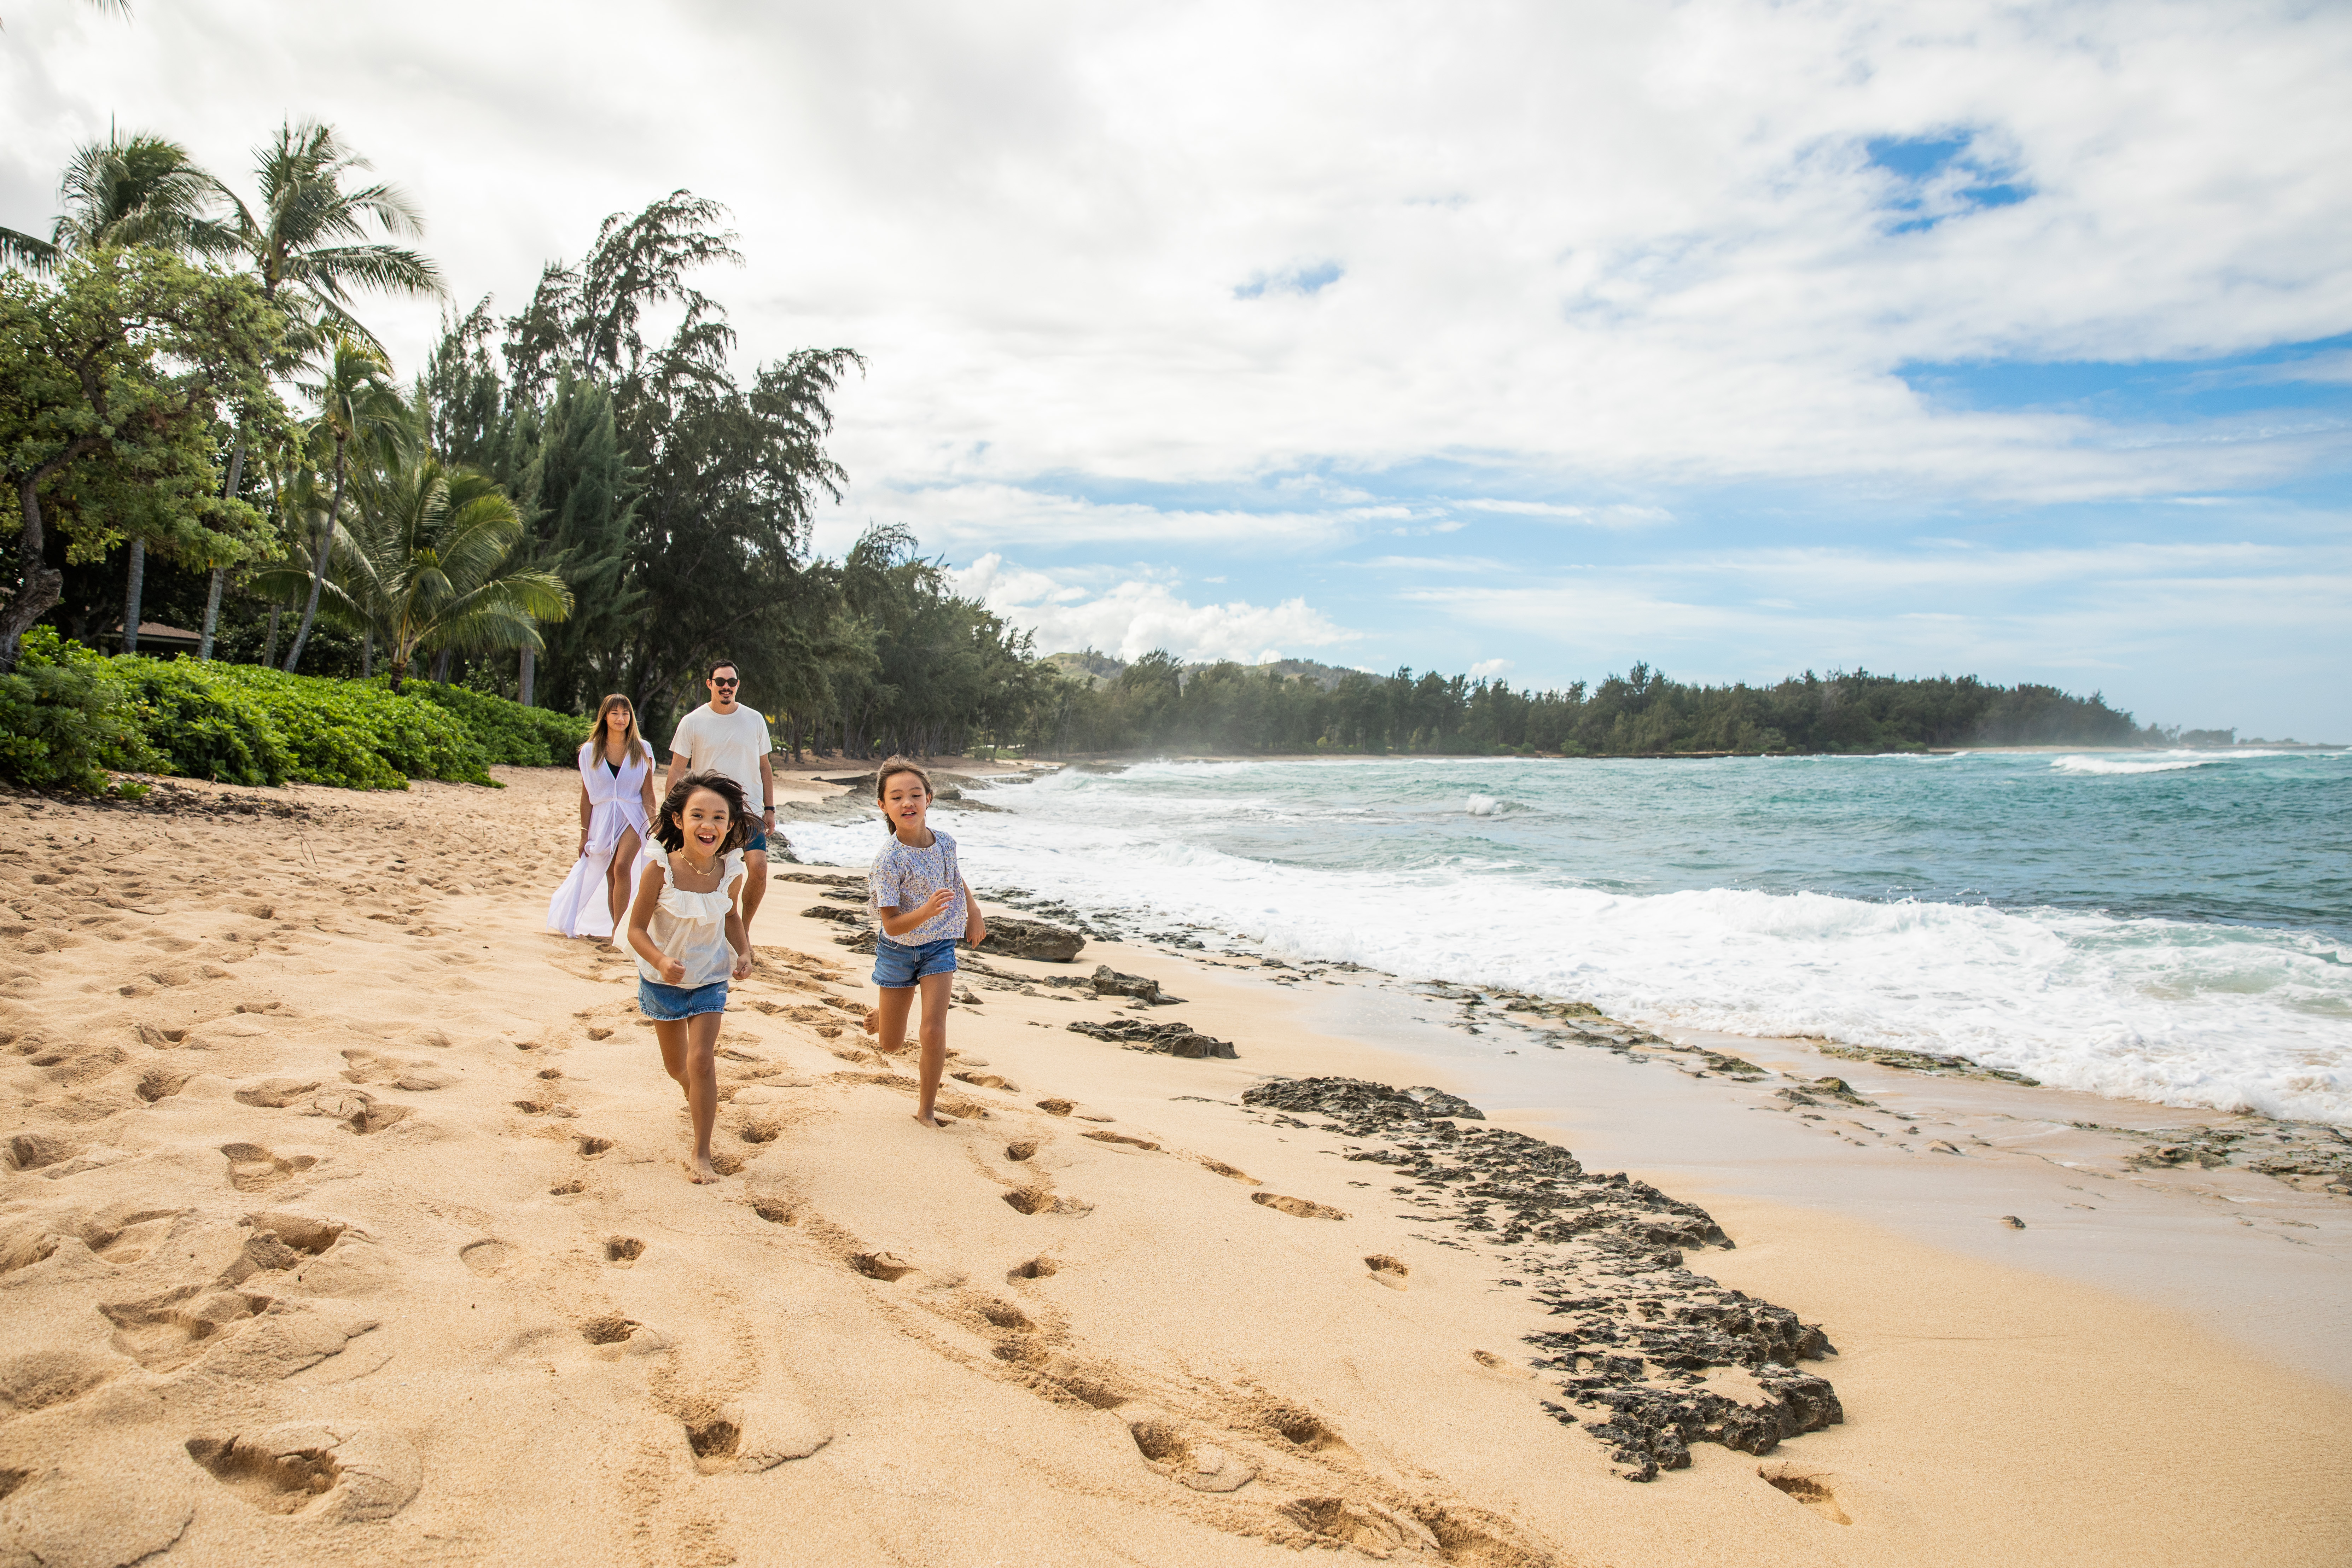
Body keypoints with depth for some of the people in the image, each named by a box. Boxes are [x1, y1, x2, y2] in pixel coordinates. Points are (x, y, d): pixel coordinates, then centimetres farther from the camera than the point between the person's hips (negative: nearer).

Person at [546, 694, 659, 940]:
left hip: (632, 818, -2)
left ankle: (618, 930, -21)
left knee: (622, 867, -22)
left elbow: (648, 793, 2)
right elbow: (586, 796, 6)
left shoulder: (642, 750, 1)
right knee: (611, 877, 6)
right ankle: (617, 929, 13)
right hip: (602, 819, 2)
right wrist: (585, 833, 5)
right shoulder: (590, 751, 3)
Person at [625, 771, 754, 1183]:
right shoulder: (659, 870, -25)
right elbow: (637, 929, -18)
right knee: (676, 1065, 17)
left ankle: (702, 1154, 0)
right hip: (663, 979, 0)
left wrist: (744, 951, -10)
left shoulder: (731, 873, -16)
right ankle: (697, 1096, 54)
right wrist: (661, 961, -35)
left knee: (700, 1061, -12)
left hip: (710, 978, 0)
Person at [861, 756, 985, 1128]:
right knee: (891, 1046, 11)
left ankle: (926, 1108, 9)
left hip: (939, 946, 2)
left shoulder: (945, 843, -10)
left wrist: (974, 914, 16)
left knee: (934, 1032, -11)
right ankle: (882, 1010, 48)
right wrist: (926, 912, -41)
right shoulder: (888, 859, -24)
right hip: (898, 949, -2)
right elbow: (892, 924, -25)